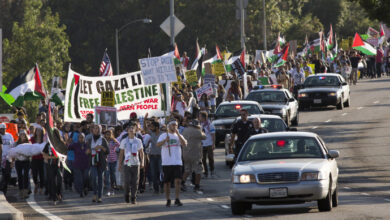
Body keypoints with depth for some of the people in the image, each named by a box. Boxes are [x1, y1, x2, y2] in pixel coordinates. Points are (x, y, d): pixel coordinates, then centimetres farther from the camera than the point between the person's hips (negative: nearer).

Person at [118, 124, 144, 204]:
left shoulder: (138, 141, 9)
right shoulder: (124, 141, 8)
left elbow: (141, 152, 12)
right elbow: (121, 153, 10)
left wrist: (142, 162, 0)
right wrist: (120, 164, 5)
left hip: (136, 163, 0)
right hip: (127, 163, 0)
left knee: (135, 182, -3)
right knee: (127, 181, -8)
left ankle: (133, 198, 4)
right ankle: (127, 195, 15)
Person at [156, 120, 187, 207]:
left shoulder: (178, 136, 12)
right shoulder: (163, 135, 5)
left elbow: (184, 144, -5)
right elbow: (158, 144, -10)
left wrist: (178, 134, -12)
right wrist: (165, 140, -28)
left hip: (177, 163, 1)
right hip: (166, 163, -1)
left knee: (178, 180, -10)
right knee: (167, 182, 4)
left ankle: (177, 200, -6)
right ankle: (168, 200, 14)